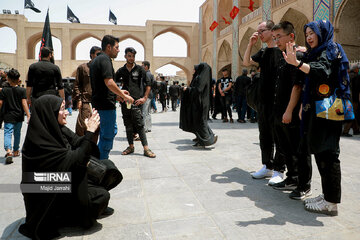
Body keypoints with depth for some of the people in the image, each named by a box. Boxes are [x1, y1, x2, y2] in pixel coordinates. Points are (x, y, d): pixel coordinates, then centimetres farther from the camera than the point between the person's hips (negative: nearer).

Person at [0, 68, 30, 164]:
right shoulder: (22, 90, -4)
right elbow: (24, 103, -11)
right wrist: (28, 115, -11)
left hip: (8, 116, -2)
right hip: (19, 116, 2)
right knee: (17, 133, 16)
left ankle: (8, 150, -29)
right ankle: (16, 151, 29)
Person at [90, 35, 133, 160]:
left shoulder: (96, 60, 19)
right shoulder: (105, 59, -13)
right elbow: (109, 83, -24)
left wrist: (118, 94, 17)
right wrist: (124, 96, -13)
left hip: (99, 102, 10)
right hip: (106, 104, -10)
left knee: (112, 130, 21)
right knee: (107, 135, -1)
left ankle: (99, 158, 29)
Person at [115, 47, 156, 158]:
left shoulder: (140, 69, 3)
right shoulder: (121, 71, 10)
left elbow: (148, 84, 1)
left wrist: (145, 98, -6)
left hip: (136, 101, -3)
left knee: (139, 125, -8)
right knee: (128, 125, 9)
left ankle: (146, 149, -5)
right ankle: (131, 146, 20)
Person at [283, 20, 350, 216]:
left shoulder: (330, 49, -6)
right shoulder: (316, 53, 21)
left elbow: (322, 70, -27)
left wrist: (297, 63, -40)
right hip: (317, 108, 9)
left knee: (327, 152, -8)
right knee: (320, 150, 10)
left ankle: (331, 203, 0)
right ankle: (326, 195, 20)